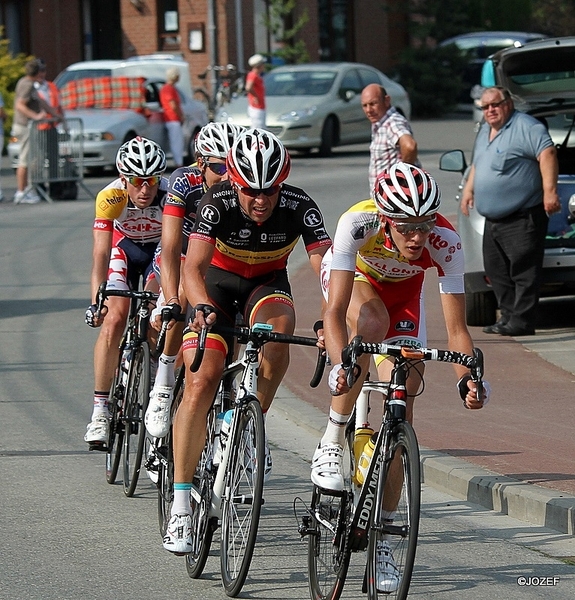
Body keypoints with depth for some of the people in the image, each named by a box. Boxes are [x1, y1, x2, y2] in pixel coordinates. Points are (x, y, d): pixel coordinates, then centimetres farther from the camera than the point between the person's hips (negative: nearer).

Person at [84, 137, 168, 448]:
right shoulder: (110, 198, -33)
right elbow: (101, 251, -38)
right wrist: (96, 302, -50)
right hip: (124, 248, 0)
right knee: (114, 319, -17)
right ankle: (100, 411, -15)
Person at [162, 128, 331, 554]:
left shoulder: (299, 207, -26)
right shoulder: (219, 203, -29)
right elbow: (194, 266, -38)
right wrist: (201, 307, -59)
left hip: (268, 284, 1)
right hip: (218, 282, -1)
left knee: (277, 331, -35)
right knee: (202, 380, -18)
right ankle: (181, 506, -14)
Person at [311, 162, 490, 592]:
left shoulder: (446, 243, -34)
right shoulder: (359, 223, -39)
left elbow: (457, 329, -29)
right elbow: (336, 311, -42)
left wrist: (468, 377, -46)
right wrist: (340, 365, -59)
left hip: (402, 290, 2)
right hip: (351, 273, -2)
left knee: (402, 405, -8)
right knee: (373, 325, -38)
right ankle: (332, 442, -21)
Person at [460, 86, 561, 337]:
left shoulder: (525, 127, -9)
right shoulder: (484, 133, 20)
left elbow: (547, 153, -18)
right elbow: (477, 164, 33)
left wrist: (549, 191, -26)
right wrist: (469, 189, 22)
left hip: (523, 217, -9)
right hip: (493, 219, 9)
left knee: (523, 270, -10)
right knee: (496, 270, 9)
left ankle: (521, 321, -11)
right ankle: (508, 316, 15)